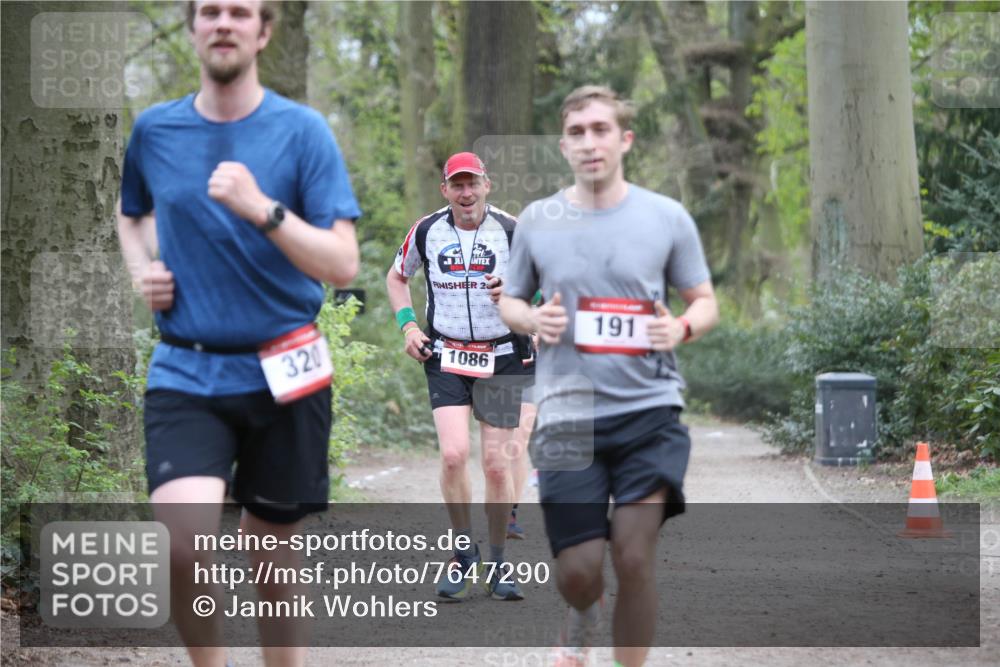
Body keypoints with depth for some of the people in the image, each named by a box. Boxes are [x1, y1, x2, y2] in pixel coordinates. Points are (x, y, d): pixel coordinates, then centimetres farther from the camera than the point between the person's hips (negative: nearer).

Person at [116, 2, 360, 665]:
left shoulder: (302, 130, -4)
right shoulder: (154, 129, 4)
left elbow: (343, 265, -11)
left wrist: (262, 208, -24)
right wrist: (142, 270, 6)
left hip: (282, 373, -1)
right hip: (185, 372, 1)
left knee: (274, 559, 10)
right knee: (186, 540, -21)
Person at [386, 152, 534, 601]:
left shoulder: (512, 231, -5)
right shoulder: (425, 231, 1)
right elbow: (396, 277, 19)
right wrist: (408, 325, 5)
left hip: (500, 358, -1)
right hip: (445, 357, 1)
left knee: (497, 464, -1)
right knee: (454, 454, -16)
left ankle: (496, 564, 16)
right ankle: (465, 557, 3)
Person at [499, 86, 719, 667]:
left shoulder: (667, 217, 2)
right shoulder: (537, 221, 5)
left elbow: (706, 302, 9)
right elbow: (508, 301, 16)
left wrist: (682, 327, -14)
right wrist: (534, 320, -8)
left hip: (649, 408, -1)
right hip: (567, 416, 1)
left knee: (635, 557, -11)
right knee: (577, 570, -1)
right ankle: (584, 619, 37)